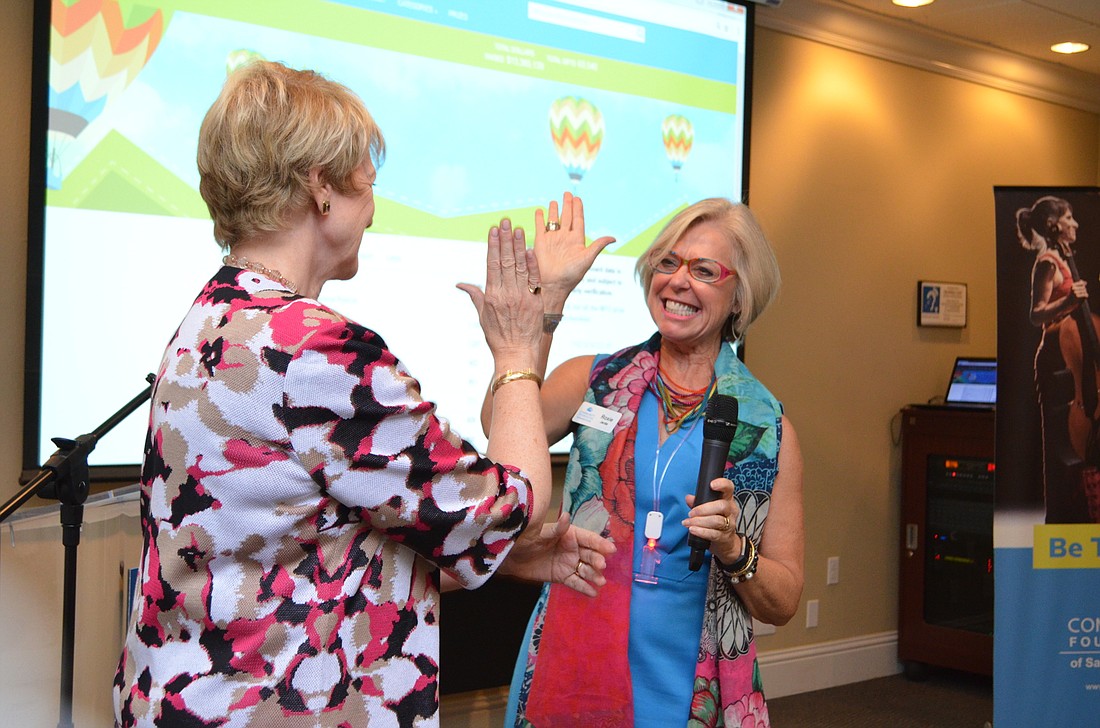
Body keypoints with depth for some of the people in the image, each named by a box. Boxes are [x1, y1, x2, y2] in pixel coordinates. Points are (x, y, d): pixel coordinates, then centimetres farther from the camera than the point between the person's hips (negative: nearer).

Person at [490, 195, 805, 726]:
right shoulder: (594, 380, -1)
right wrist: (550, 293, -21)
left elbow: (782, 603, 2)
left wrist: (732, 549, -18)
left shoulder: (767, 428, -2)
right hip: (571, 676, 0)